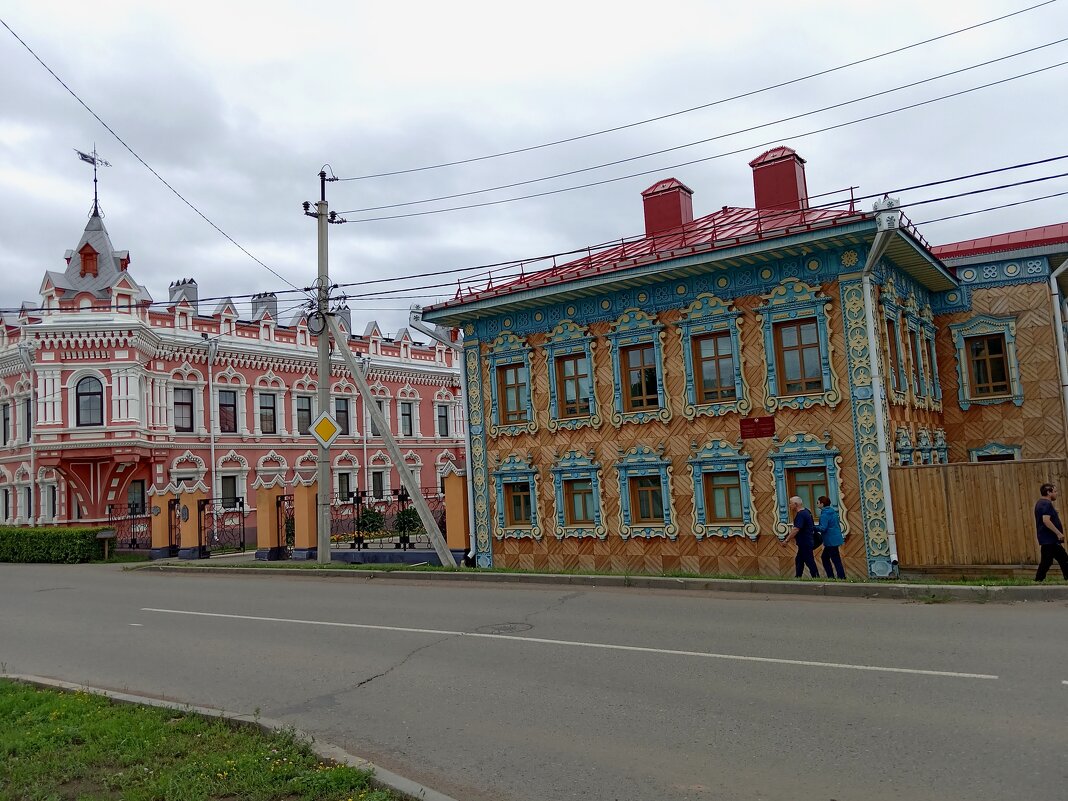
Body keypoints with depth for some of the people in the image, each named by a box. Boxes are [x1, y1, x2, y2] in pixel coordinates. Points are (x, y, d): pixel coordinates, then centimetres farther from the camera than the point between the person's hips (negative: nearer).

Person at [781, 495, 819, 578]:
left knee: (810, 562, -4)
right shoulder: (806, 512, 12)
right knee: (798, 561, 16)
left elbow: (796, 529, -28)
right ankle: (797, 577, 21)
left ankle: (816, 577, 1)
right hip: (805, 543, 10)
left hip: (805, 543, -10)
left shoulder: (801, 515, -21)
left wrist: (787, 540, -24)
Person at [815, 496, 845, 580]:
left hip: (831, 541, -10)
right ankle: (831, 577, 20)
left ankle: (842, 578, -5)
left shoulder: (824, 514, -16)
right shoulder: (833, 512, 13)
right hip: (835, 538, 10)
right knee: (824, 557, 18)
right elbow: (838, 524, 19)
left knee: (836, 560, -6)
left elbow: (823, 528, -23)